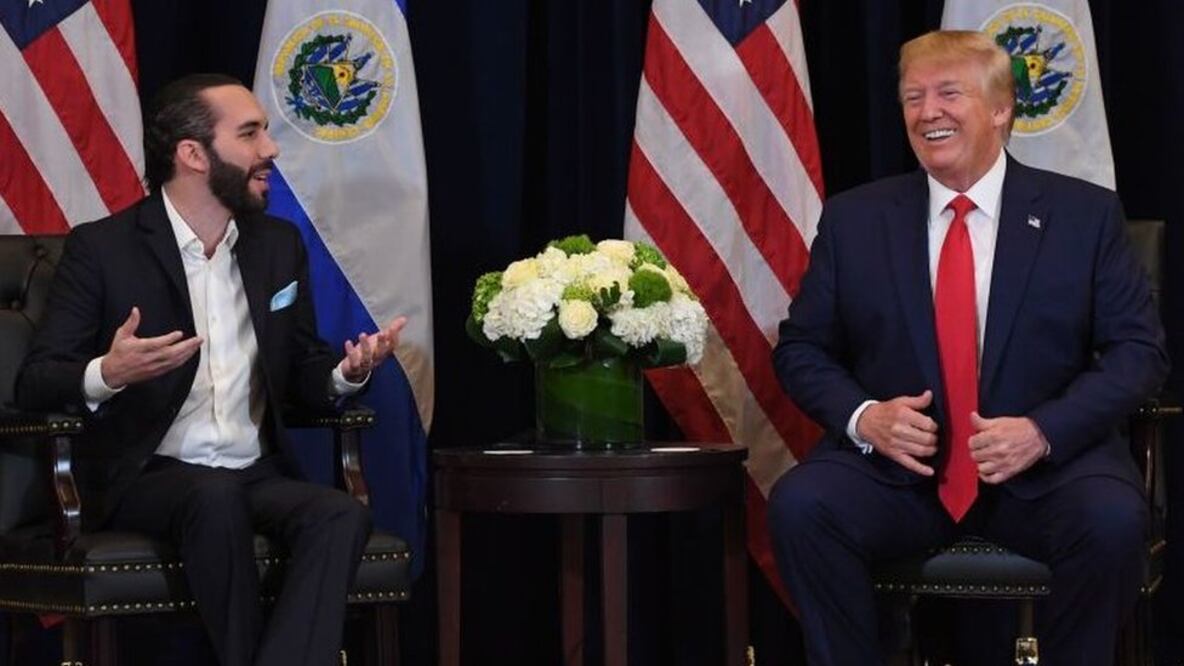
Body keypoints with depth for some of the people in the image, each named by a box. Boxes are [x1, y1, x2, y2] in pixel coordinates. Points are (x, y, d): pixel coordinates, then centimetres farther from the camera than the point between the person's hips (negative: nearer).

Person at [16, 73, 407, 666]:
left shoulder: (279, 245, 13)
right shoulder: (100, 249, -2)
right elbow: (35, 383, -5)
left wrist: (346, 373, -5)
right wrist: (108, 375, -27)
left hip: (258, 476, 4)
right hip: (146, 477, -4)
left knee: (342, 516, -27)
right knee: (218, 499, -37)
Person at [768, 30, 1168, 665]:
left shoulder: (1085, 215, 4)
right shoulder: (852, 220, 8)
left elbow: (1139, 349, 1)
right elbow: (801, 348, 11)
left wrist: (1044, 430, -15)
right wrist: (863, 415, -10)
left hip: (1045, 470, -1)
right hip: (896, 465, 1)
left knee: (1113, 518, -32)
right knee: (799, 505, -28)